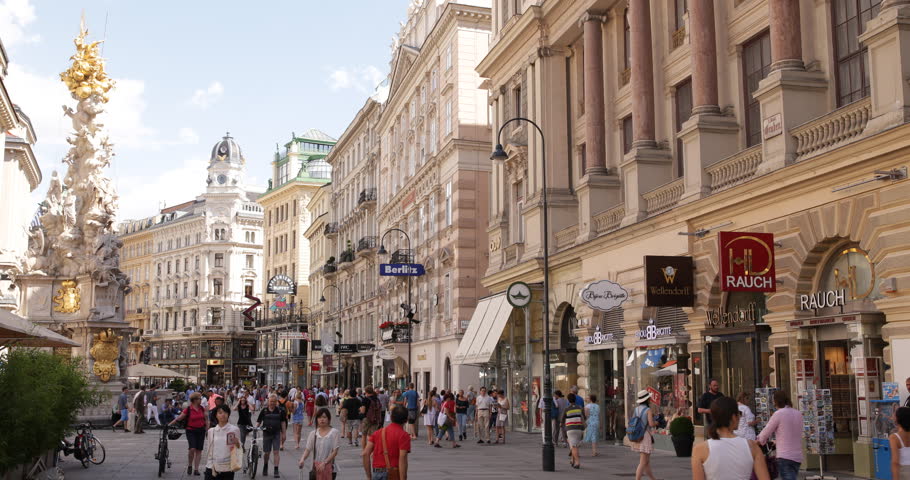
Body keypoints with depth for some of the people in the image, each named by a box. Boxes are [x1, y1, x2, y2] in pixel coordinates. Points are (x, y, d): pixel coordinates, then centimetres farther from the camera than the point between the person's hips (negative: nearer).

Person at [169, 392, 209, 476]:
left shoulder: (202, 408, 5)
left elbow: (206, 418, 15)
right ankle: (189, 466, 5)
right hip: (191, 431, -4)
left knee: (199, 450, 2)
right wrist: (168, 425, -9)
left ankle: (196, 469, 8)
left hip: (201, 431, 4)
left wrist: (207, 428, 12)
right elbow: (178, 418, -5)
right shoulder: (188, 410, -7)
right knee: (192, 449, -18)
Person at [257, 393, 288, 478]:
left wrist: (284, 433, 5)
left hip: (276, 434, -1)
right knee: (267, 452, 9)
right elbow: (258, 421, 4)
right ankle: (265, 467, 34)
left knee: (276, 452, -7)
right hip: (266, 433, 1)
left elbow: (283, 422, 7)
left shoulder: (280, 410, 0)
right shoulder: (264, 410, 0)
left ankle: (276, 470, -5)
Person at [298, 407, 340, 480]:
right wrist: (302, 459, -18)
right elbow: (308, 449, 2)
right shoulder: (313, 433, 6)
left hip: (328, 466, -3)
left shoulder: (334, 432, -5)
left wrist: (324, 463, -16)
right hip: (315, 466, 3)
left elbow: (335, 451, -8)